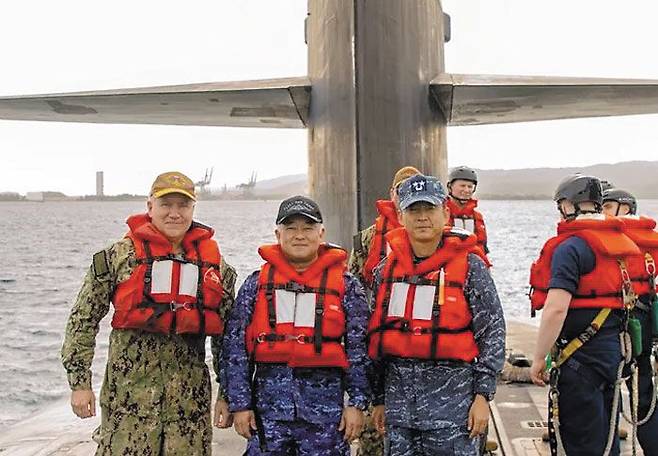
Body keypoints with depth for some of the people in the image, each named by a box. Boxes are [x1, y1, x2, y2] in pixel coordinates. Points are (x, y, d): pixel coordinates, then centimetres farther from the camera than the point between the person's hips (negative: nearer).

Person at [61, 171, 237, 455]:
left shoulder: (214, 262, 8)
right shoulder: (118, 256, 0)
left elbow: (226, 333, 11)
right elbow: (83, 320, 2)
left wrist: (226, 394, 8)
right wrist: (79, 382, -2)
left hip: (190, 392, 3)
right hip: (129, 387, -2)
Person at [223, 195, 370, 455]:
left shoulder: (346, 285, 4)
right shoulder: (257, 283, 6)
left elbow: (358, 348, 3)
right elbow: (236, 347, 5)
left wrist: (357, 403, -2)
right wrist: (240, 404, 0)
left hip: (325, 403, -1)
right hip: (269, 401, 1)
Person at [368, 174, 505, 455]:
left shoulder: (469, 265, -4)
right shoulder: (386, 270, 8)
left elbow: (492, 332, -4)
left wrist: (482, 395, -9)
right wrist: (379, 399, 14)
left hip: (452, 392, -4)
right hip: (399, 388, 4)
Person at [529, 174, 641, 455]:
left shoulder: (571, 246, -16)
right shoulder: (617, 241, 10)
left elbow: (556, 309, -24)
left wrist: (539, 358, -16)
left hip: (581, 358, -9)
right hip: (614, 349, 9)